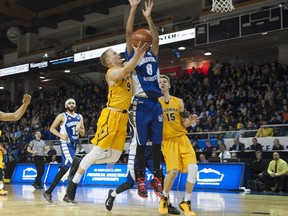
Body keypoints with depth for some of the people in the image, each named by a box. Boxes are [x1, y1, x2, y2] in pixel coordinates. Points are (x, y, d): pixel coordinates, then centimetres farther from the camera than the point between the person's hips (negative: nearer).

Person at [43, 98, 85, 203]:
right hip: (66, 144, -7)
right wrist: (61, 135, -19)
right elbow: (52, 128, -4)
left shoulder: (79, 117, 13)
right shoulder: (62, 116, -4)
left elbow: (83, 134, 13)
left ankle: (48, 192, 19)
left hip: (74, 144, 7)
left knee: (64, 169, 10)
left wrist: (79, 129, -9)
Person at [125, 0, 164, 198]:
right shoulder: (132, 55, 4)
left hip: (156, 103, 4)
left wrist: (148, 17, -10)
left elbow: (156, 39, -2)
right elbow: (129, 32, -7)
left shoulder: (153, 55, 15)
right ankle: (141, 180, 7)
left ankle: (157, 178, 13)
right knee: (141, 143, 0)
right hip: (141, 104, -4)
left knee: (157, 142, 6)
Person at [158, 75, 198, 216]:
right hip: (168, 140, -3)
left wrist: (189, 121, -7)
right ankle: (164, 198, 9)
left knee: (193, 168, -12)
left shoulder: (178, 102, 10)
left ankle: (186, 202, 3)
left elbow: (184, 124, 13)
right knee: (173, 170, -19)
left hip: (182, 138, 3)